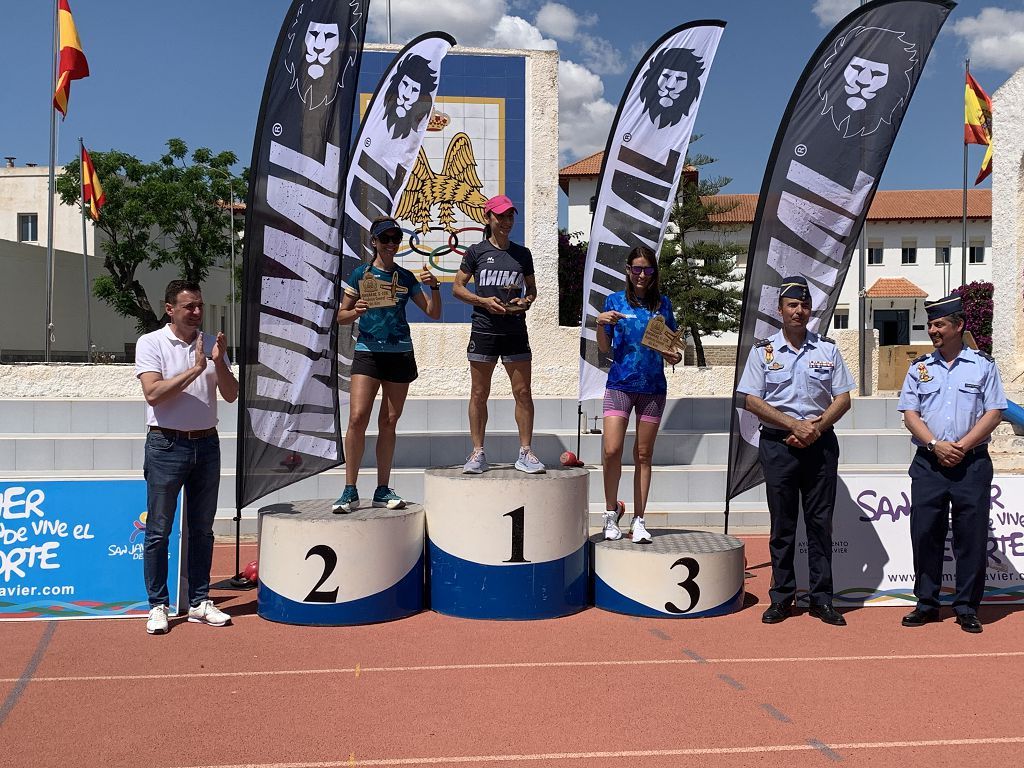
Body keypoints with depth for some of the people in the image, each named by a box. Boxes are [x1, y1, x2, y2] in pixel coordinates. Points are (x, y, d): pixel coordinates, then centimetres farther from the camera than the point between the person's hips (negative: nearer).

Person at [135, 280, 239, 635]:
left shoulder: (211, 343, 9)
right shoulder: (151, 343, -3)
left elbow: (231, 395, 4)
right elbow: (153, 393, -16)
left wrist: (219, 364, -12)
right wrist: (195, 369, -19)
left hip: (207, 444, 5)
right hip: (167, 445, -4)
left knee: (202, 529, 10)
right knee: (159, 531, 1)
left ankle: (199, 602, 19)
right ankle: (157, 606, 10)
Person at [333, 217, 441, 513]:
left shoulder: (406, 277, 11)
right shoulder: (360, 274, 5)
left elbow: (434, 313, 11)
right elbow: (341, 316, 7)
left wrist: (434, 287, -5)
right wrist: (356, 312, -14)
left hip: (400, 354, 3)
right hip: (367, 352, -3)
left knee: (389, 422, 5)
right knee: (358, 417, -15)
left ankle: (383, 490, 12)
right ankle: (350, 491, -9)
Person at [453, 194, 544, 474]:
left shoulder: (522, 253, 12)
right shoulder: (476, 251, 4)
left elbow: (532, 288, 19)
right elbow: (457, 287, 4)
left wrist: (526, 301, -4)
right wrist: (483, 300, -11)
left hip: (515, 331, 2)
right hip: (483, 329, -2)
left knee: (523, 393, 0)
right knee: (479, 394, 3)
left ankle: (525, 452, 8)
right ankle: (478, 453, 12)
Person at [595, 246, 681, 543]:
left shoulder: (662, 303, 9)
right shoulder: (615, 301, 4)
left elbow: (671, 344, 15)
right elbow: (604, 348, 5)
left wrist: (675, 356, -7)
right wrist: (601, 323, -13)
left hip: (653, 387, 2)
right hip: (620, 384, -1)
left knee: (643, 455, 5)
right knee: (612, 450, -11)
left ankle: (638, 519, 12)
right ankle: (611, 511, 9)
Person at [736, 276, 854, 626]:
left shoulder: (827, 349, 9)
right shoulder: (763, 350, 4)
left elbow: (843, 398, 7)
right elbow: (752, 401, -2)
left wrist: (817, 427, -10)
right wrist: (794, 425, -11)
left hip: (821, 442, 1)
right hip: (778, 444, -1)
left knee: (820, 521, 3)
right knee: (782, 523, 4)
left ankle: (822, 598, 10)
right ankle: (781, 597, 11)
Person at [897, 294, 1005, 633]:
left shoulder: (983, 365, 5)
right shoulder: (919, 367, 10)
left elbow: (994, 413, -1)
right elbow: (910, 414, 4)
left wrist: (961, 446, -12)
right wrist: (936, 446, -11)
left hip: (972, 463, -2)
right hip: (928, 464, 2)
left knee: (972, 537, 1)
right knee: (925, 534, 2)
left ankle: (967, 608, 12)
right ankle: (926, 603, 14)